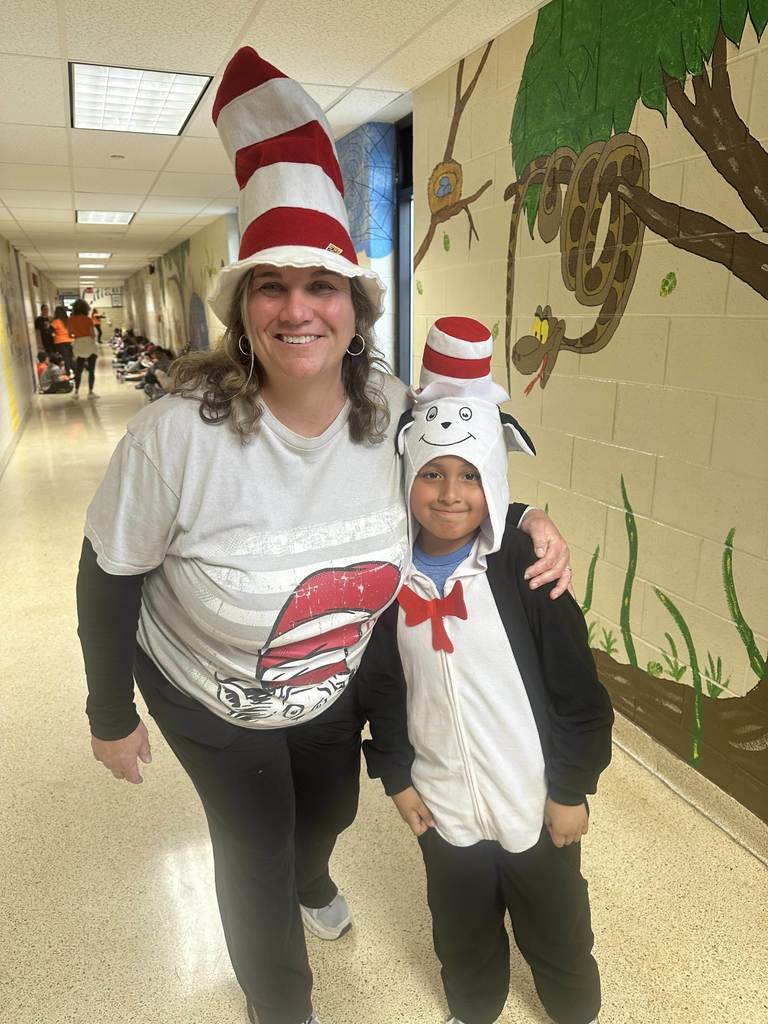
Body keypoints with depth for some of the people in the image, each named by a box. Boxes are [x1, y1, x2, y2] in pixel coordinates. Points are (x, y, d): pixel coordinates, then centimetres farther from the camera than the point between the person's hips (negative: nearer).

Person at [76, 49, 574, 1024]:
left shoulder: (393, 412, -22)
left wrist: (526, 520, -20)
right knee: (252, 851, 18)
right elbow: (108, 578, -18)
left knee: (330, 811, 30)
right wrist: (110, 714, -6)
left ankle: (310, 881, 72)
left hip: (336, 687, 4)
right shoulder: (179, 434, -33)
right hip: (208, 701, -3)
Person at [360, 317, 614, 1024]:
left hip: (537, 800, -2)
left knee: (558, 933, 24)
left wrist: (573, 787, -7)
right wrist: (395, 776, 2)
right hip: (444, 805, 2)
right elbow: (378, 684, 1)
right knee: (464, 938, 26)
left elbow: (577, 689, -12)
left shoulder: (524, 566, -18)